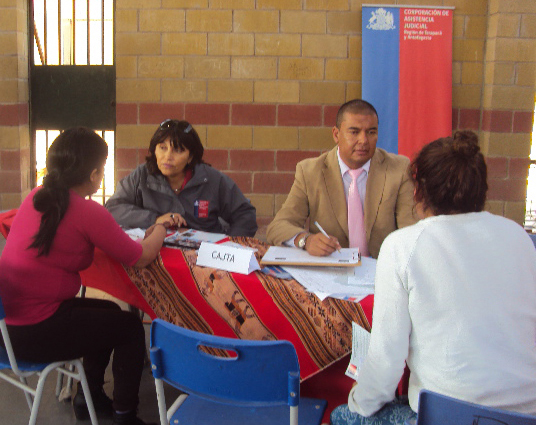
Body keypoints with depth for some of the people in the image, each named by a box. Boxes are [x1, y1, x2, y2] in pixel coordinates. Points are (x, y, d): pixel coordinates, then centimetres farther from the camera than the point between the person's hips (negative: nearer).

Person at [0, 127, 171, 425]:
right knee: (130, 326, 13)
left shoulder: (35, 197, 4)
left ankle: (89, 396, 38)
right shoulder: (87, 211, -18)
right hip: (33, 334, -8)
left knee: (108, 312, 27)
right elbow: (141, 257, -12)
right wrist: (160, 226, 10)